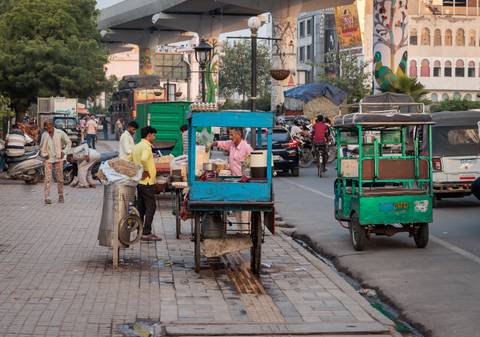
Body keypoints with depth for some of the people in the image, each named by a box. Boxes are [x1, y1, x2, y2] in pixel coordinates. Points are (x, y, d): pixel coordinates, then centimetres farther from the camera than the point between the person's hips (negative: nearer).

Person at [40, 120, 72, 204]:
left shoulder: (60, 133, -4)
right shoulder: (44, 135, 3)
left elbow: (69, 142, 5)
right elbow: (42, 146, 17)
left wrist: (64, 152, -4)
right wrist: (44, 154, 2)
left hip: (58, 159, -1)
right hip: (49, 159, 1)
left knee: (60, 178, 6)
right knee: (48, 178, -8)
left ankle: (61, 196, 20)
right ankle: (47, 197, -9)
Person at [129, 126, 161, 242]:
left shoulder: (136, 146, 13)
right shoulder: (146, 147, -16)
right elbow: (143, 159, -34)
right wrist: (146, 171, -20)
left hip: (139, 181, 9)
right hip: (147, 181, -9)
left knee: (141, 207, 14)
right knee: (151, 207, -6)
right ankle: (146, 233, -8)